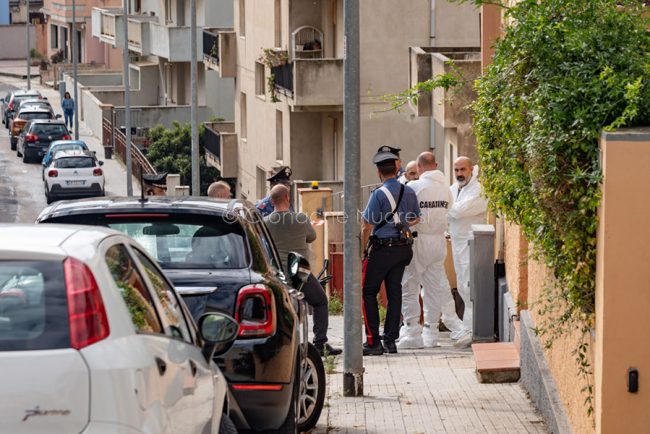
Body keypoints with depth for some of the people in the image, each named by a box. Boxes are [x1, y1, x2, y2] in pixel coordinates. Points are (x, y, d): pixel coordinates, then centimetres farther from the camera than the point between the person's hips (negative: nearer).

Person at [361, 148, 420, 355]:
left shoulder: (378, 194, -15)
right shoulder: (409, 192, 4)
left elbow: (367, 226, -14)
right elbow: (415, 219, 18)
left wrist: (362, 249, -3)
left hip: (381, 248, -6)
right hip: (403, 248, 6)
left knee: (368, 292, 2)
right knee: (394, 292, 11)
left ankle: (373, 341, -3)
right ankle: (391, 340, 12)